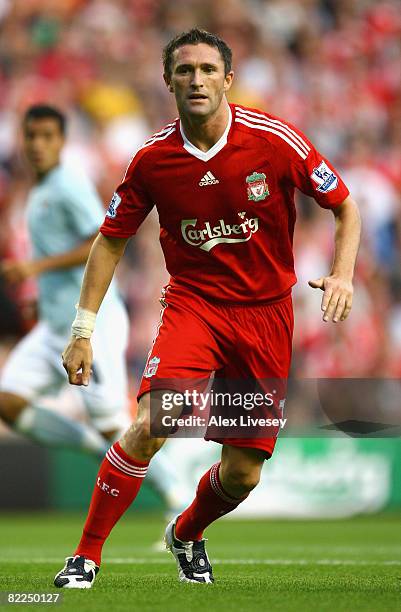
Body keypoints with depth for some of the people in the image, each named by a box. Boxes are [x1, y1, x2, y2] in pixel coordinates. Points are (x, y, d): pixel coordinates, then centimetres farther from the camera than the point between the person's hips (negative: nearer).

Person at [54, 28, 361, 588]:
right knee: (151, 425, -26)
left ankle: (186, 534, 36)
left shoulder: (275, 140, -12)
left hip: (266, 311, 1)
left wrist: (342, 275, -16)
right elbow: (111, 240, 4)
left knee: (243, 475, 2)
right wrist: (84, 328, -1)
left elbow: (345, 206, 0)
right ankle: (87, 555, -13)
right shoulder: (153, 159, -8)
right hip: (192, 301, -1)